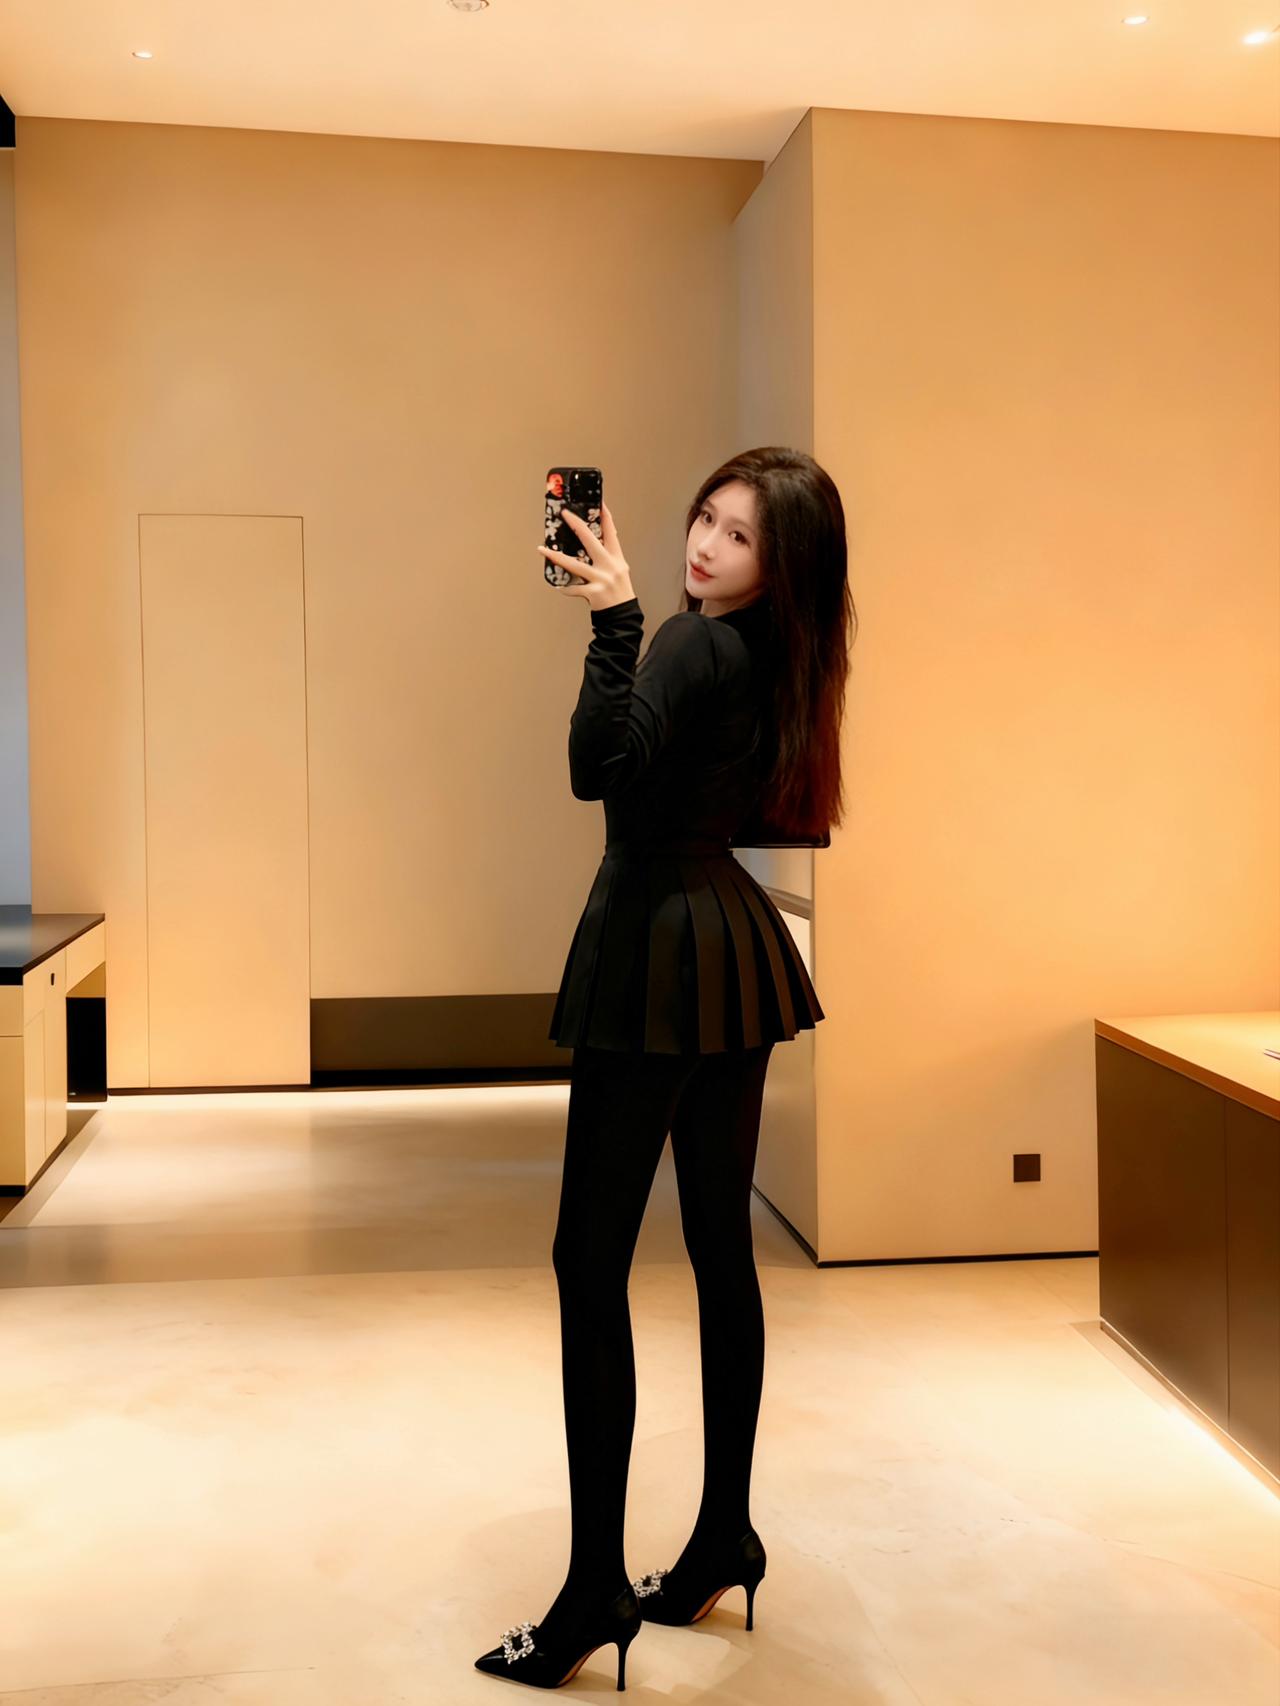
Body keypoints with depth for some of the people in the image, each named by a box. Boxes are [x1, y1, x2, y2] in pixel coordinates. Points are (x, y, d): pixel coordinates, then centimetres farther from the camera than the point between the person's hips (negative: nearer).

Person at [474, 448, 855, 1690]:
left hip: (658, 957, -9)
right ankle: (724, 1539, 25)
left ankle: (595, 1589, -1)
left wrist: (615, 618, -29)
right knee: (721, 1249, 13)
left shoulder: (695, 645, -14)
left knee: (591, 1264, -5)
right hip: (737, 950, 9)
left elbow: (601, 769, -28)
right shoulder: (777, 659, 12)